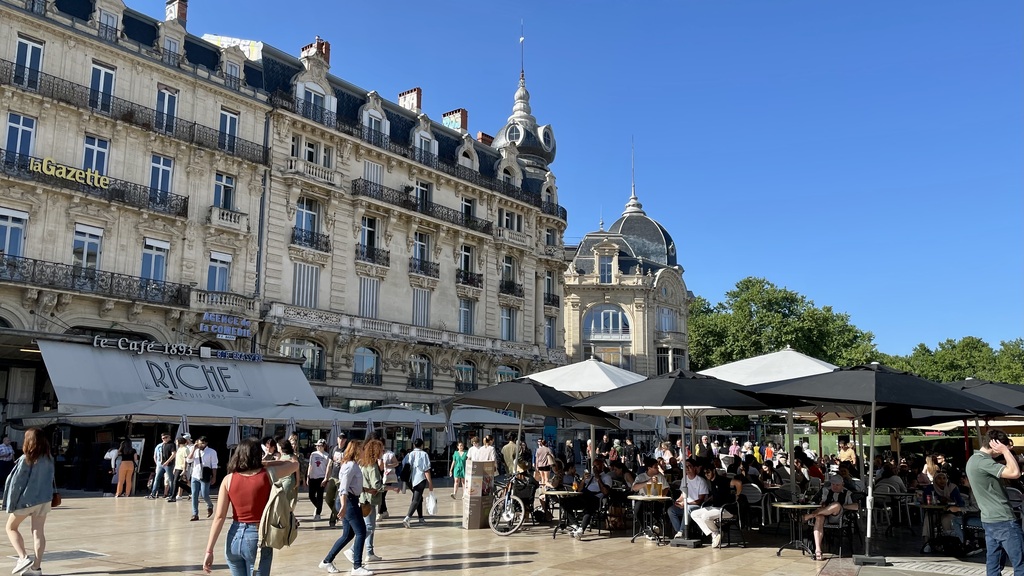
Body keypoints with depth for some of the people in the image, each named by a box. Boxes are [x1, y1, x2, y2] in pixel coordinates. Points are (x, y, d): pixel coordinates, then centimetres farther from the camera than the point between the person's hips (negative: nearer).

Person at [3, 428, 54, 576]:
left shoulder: (25, 459, -14)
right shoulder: (49, 459, 2)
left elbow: (16, 482, -11)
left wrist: (10, 503, -3)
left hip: (26, 499, -5)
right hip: (44, 500, 5)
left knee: (11, 527, 15)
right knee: (38, 532, 7)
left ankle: (23, 558, 0)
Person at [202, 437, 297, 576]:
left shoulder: (228, 479, -3)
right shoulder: (267, 474, -6)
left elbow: (219, 517, -6)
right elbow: (295, 464, 11)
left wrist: (209, 551, -3)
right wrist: (266, 464, 10)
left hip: (234, 538, 3)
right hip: (258, 538, -3)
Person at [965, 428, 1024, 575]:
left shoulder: (973, 459, 12)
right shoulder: (982, 461, -20)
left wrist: (1007, 450, 9)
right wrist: (1005, 450, -16)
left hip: (989, 519, 10)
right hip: (1002, 520, -10)